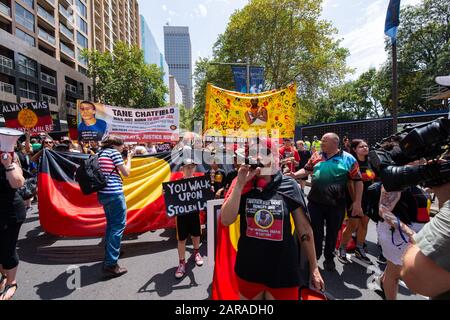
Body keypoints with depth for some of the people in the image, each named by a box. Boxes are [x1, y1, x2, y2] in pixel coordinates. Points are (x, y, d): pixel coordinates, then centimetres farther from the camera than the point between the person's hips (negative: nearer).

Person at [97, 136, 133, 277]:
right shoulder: (114, 152, -9)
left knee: (111, 223, 22)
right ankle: (111, 264, -4)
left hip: (103, 193, 9)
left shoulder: (101, 153, 15)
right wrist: (129, 158, 6)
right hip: (114, 193, -9)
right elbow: (126, 173, -7)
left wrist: (124, 159, 19)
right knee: (119, 225, -4)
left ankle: (110, 253, 36)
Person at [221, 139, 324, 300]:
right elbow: (226, 220, -17)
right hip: (248, 269, 2)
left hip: (282, 270, -1)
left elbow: (304, 227, -4)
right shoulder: (242, 186, -7)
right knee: (248, 295, 22)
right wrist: (240, 184, -23)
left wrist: (314, 268, 1)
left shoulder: (289, 185, -10)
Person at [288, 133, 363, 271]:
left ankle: (329, 258, 38)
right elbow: (306, 170, 13)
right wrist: (294, 175, -6)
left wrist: (357, 202, -6)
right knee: (315, 232, 13)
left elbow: (358, 181, -2)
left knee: (332, 233, 16)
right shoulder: (316, 156, 4)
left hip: (336, 204, -2)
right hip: (315, 202, 2)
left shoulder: (348, 159, -5)